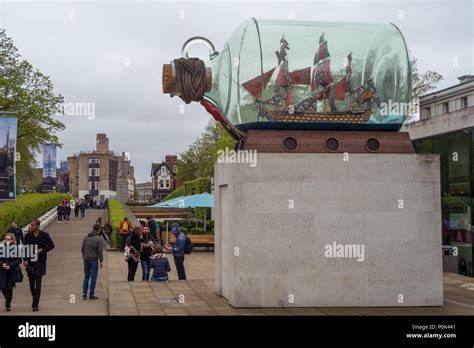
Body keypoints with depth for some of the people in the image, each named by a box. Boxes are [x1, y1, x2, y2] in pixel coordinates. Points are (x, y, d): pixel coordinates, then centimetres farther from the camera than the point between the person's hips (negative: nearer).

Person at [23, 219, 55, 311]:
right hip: (30, 262, 3)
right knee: (31, 282, 9)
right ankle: (35, 299, 33)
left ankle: (35, 304, -3)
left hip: (40, 262, -2)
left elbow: (52, 245, 1)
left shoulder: (45, 235, -4)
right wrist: (25, 260, -7)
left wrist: (42, 250, -13)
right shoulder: (28, 236, 1)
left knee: (38, 283, -5)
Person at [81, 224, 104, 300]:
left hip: (86, 259, 5)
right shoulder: (99, 239, -11)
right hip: (94, 260, -5)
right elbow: (100, 251, -13)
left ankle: (84, 293, 11)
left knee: (86, 276, 15)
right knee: (93, 277, 2)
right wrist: (101, 261, -6)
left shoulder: (86, 237, 6)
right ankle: (91, 295, 5)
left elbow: (82, 249, 11)